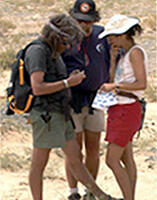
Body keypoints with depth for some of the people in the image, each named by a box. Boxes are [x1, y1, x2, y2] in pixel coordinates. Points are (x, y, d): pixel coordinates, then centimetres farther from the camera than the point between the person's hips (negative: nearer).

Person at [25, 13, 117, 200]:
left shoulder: (52, 53, 15)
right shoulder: (37, 52, -16)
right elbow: (37, 88, -25)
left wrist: (71, 78, 4)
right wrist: (68, 83, -19)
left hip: (59, 115, 10)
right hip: (45, 116, -10)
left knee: (75, 158, 12)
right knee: (39, 165, 0)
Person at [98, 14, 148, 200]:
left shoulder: (136, 52, -15)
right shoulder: (126, 53, 13)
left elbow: (141, 84, -23)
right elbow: (115, 79, 13)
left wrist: (114, 86, -19)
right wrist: (113, 59, 3)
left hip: (126, 110, -10)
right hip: (119, 109, 10)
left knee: (112, 160, -9)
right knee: (126, 159, 12)